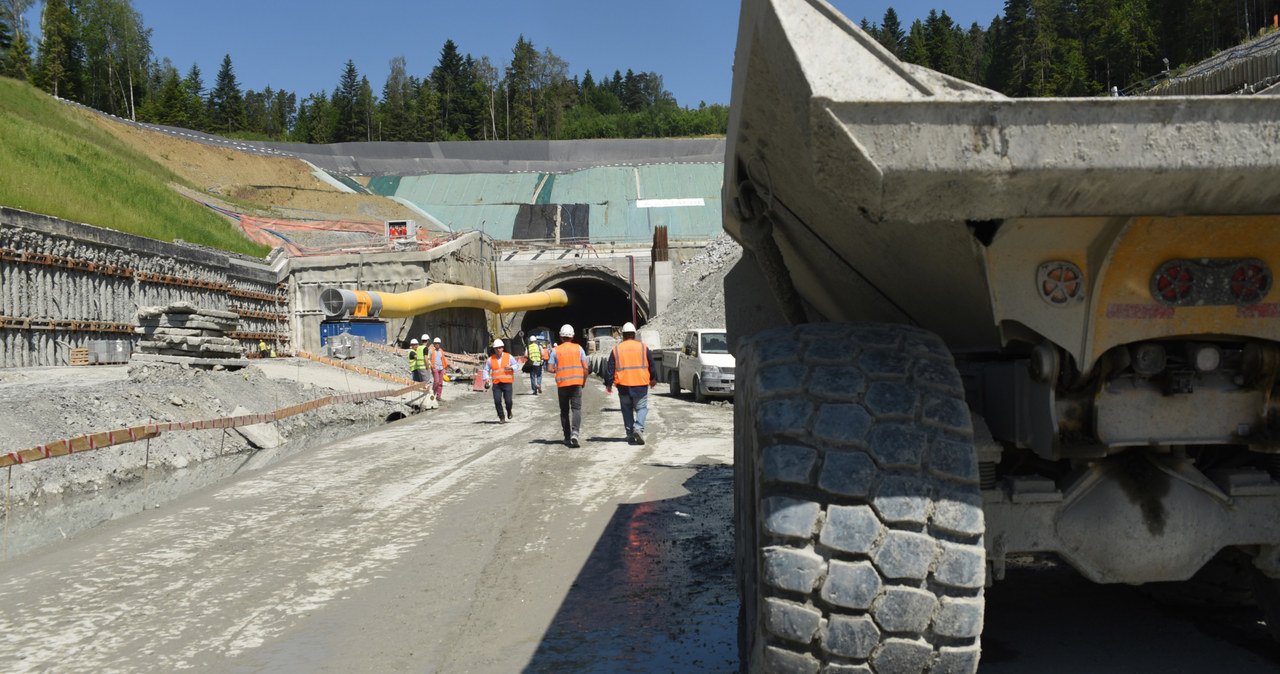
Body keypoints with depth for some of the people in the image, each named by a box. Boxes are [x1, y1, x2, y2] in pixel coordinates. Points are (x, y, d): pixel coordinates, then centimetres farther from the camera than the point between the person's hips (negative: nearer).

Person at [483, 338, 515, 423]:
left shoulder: (508, 357, 5)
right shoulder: (490, 359, 8)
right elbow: (486, 369, 15)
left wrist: (511, 367, -12)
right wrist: (487, 378, -2)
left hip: (507, 382, -1)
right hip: (496, 384, 1)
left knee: (508, 400, -6)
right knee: (497, 401, -9)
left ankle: (509, 412, 28)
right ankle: (502, 418, 6)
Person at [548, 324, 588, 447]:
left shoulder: (556, 350, 1)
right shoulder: (578, 348, 3)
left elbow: (550, 369, -3)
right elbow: (585, 367, -1)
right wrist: (584, 381, 12)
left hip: (562, 384, 0)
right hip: (576, 383, 0)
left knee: (564, 411, 11)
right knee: (576, 409, -2)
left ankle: (567, 437, 14)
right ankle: (575, 432, -24)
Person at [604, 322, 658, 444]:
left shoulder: (616, 349, 4)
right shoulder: (643, 347, 4)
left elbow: (610, 368, 3)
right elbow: (652, 365, 10)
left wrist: (608, 384, 9)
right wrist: (653, 379, 24)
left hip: (623, 385, 1)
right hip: (641, 384, -1)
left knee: (627, 409, 12)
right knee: (641, 408, 5)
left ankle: (630, 434, 11)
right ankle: (638, 428, -19)